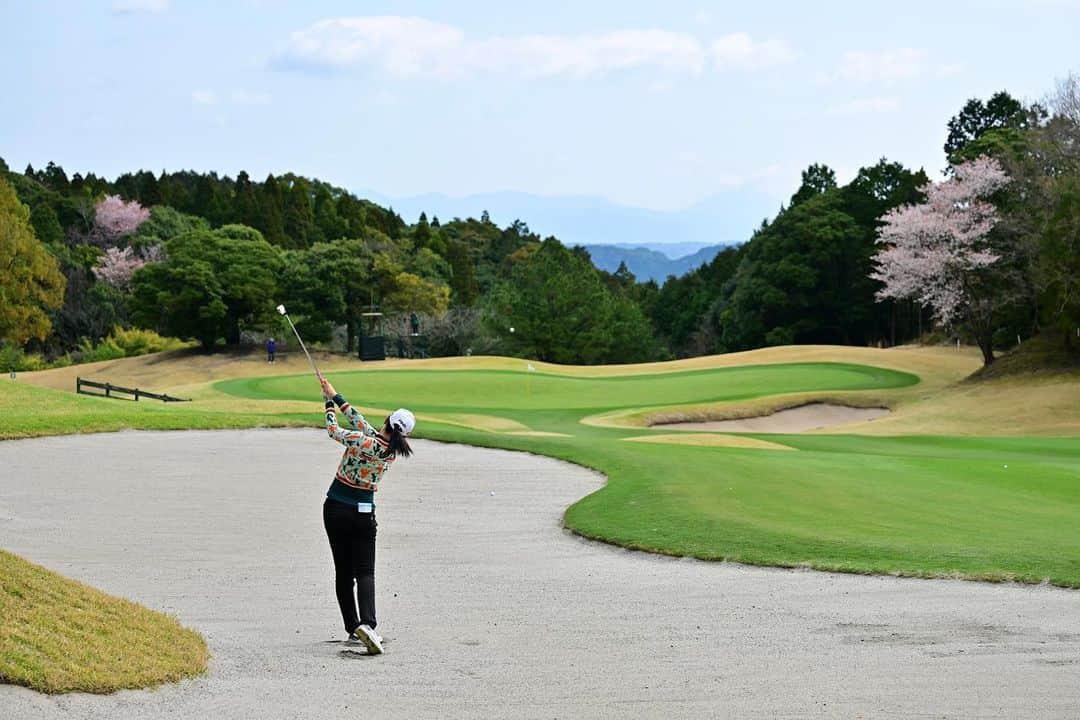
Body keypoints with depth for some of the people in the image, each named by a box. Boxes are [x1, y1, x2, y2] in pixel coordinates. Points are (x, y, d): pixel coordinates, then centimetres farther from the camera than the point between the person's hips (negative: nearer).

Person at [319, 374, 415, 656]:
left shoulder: (363, 441, -19)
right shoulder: (393, 450, -5)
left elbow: (333, 430, -1)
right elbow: (359, 421, 4)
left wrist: (330, 403, 16)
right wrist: (335, 395, 11)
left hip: (336, 508, -2)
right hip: (363, 513, 2)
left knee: (343, 572, 7)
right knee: (364, 572, 1)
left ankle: (353, 631, 5)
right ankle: (366, 623, -23)